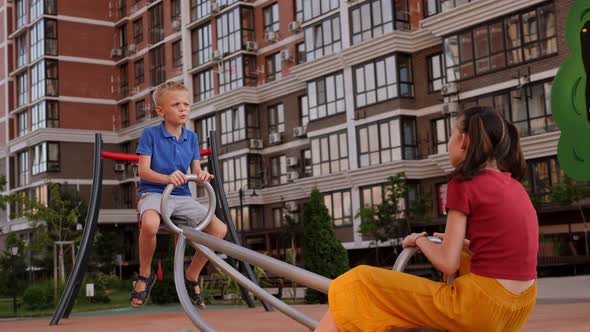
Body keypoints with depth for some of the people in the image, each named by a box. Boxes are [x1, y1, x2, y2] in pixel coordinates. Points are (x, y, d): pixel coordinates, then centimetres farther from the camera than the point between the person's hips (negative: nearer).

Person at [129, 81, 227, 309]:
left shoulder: (191, 137, 11)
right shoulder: (150, 134, -4)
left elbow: (196, 170, 8)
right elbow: (143, 170, -11)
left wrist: (202, 175, -18)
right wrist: (167, 178, -30)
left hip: (182, 196, 5)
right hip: (153, 193, -5)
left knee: (219, 229, -15)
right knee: (149, 224, -40)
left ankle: (192, 277, 6)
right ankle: (144, 275, -11)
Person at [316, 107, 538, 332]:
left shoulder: (464, 183, -8)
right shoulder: (513, 185, 14)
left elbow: (447, 264, -10)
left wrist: (419, 240, 8)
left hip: (482, 306, -8)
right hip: (520, 307, 8)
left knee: (358, 285, -3)